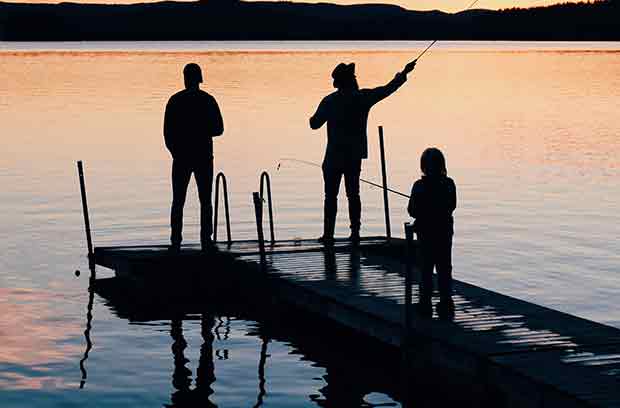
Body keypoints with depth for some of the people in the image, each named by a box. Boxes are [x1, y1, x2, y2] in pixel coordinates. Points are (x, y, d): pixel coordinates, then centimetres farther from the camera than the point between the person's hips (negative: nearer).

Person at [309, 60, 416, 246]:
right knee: (353, 194, 10)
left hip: (334, 155, -2)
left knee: (331, 195, 2)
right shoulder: (363, 97, -3)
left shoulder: (329, 101, -7)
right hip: (355, 155, 2)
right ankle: (355, 233, 9)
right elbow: (388, 89, 7)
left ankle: (328, 234, 1)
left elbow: (315, 124, -1)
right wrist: (404, 73, 20)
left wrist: (314, 117, 22)